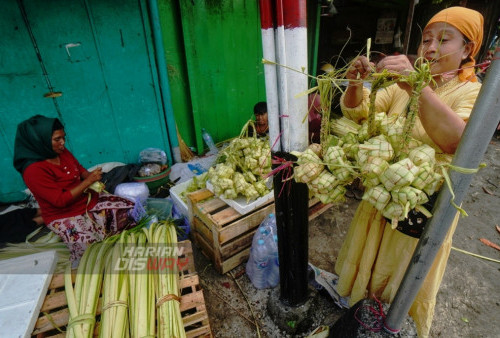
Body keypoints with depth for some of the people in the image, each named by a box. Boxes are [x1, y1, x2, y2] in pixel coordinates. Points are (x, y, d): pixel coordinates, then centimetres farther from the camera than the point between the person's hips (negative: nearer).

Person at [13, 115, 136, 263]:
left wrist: (94, 180, -4)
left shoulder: (63, 152, -2)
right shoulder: (34, 170, -22)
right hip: (64, 216, -7)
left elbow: (80, 169, 16)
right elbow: (61, 200, -24)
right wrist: (88, 181, -23)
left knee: (130, 209, -6)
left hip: (89, 199, 7)